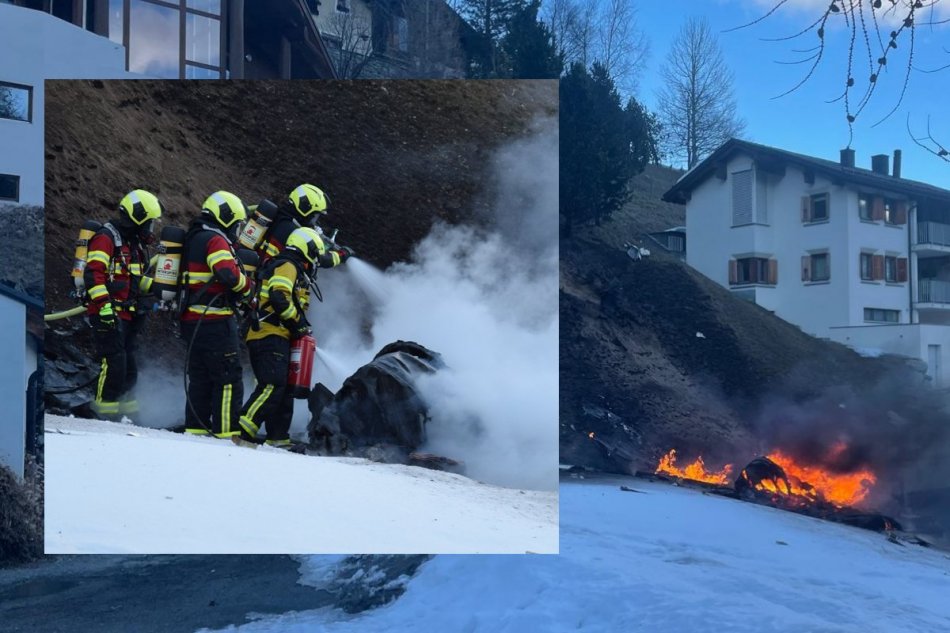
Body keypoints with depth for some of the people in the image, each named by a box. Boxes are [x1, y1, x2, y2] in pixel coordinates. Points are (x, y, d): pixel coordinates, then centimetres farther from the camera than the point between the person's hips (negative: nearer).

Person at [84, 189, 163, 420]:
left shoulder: (134, 243, 19)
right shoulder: (107, 237, -10)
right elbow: (93, 273, -19)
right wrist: (104, 305, -26)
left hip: (127, 314, 9)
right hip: (108, 314, -9)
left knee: (129, 366, 12)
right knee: (114, 362, -10)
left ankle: (127, 409, 22)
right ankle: (106, 411, -2)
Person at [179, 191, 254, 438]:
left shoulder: (192, 239, 19)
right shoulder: (215, 240, -11)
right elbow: (229, 273, -26)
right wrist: (248, 288, -9)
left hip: (191, 320, 10)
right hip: (214, 322, -10)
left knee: (200, 378, 16)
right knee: (229, 379, -6)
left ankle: (195, 427, 20)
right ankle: (226, 431, -6)